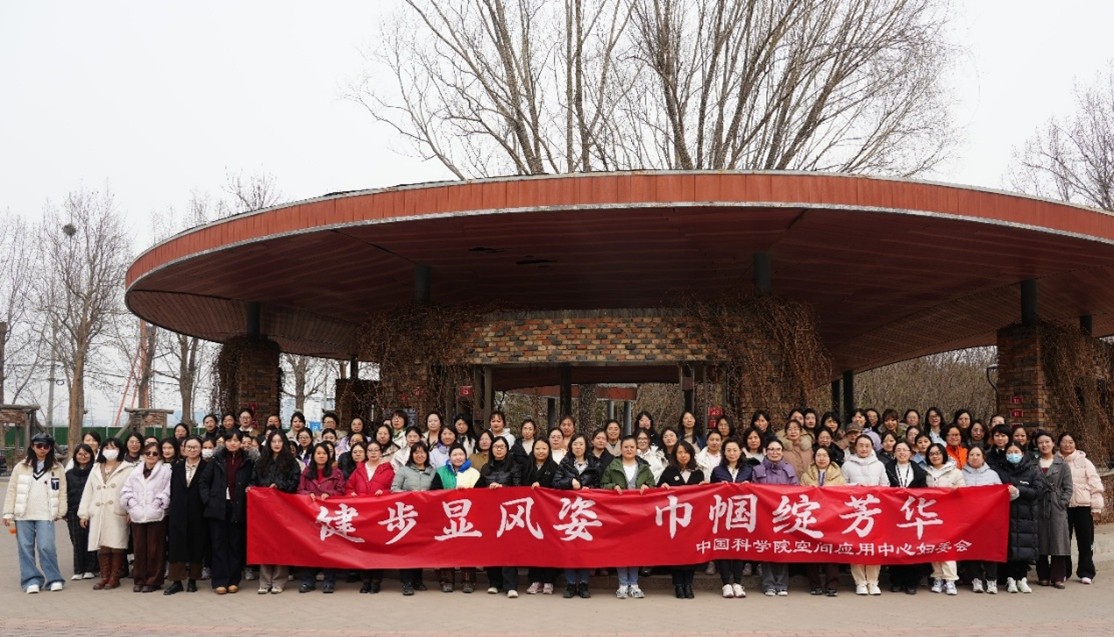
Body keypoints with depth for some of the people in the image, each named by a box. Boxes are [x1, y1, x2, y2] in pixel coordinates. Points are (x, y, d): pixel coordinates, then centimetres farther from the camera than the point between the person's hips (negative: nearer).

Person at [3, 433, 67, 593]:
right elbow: (12, 490, 4)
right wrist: (8, 513, 0)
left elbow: (62, 492, 5)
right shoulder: (21, 467, 5)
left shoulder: (58, 468, 5)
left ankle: (54, 579, 2)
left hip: (45, 515, -2)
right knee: (26, 548, 3)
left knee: (46, 547, -9)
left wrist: (60, 512, 0)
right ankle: (31, 580, 10)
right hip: (23, 515, 2)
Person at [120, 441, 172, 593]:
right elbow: (126, 490, 11)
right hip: (137, 516, 4)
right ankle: (140, 579, 17)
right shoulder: (135, 472, 13)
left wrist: (157, 504, -13)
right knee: (139, 548, 8)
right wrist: (132, 506, -1)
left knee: (154, 549, -1)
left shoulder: (165, 470, -1)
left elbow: (168, 491, -8)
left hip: (156, 516, -4)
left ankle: (153, 581, 7)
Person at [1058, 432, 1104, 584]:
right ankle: (1063, 571, 15)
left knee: (1085, 541, 3)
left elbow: (1095, 484, 1)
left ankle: (1086, 573, 12)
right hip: (1063, 507, 1)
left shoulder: (1084, 462, 3)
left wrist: (1097, 506, -4)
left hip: (1083, 506, 0)